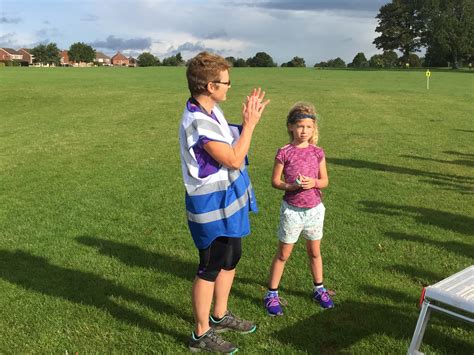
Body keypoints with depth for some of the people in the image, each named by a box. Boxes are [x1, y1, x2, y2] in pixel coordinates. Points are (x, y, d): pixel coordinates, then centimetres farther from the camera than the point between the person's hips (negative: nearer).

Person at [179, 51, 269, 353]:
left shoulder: (212, 111, 4)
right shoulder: (198, 122, -26)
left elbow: (230, 143, 11)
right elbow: (234, 159, -25)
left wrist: (248, 120, -1)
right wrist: (250, 124, -16)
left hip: (228, 198, 10)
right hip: (212, 203, -10)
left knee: (231, 257, 22)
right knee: (211, 267, 4)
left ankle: (220, 316, 41)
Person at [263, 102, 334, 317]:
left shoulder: (317, 153, -1)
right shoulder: (284, 153, -10)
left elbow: (325, 181, 4)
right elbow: (275, 181, -6)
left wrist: (314, 182, -17)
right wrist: (292, 186, -23)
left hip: (314, 209, 3)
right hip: (292, 209, -3)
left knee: (314, 251, 17)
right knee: (283, 254, 6)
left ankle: (319, 289, 35)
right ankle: (272, 294, 18)